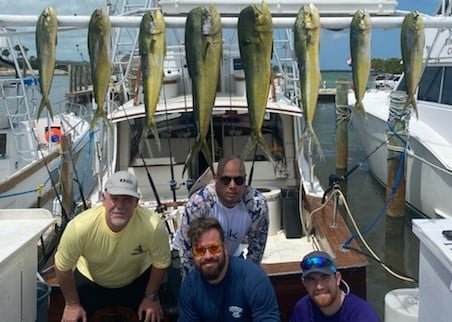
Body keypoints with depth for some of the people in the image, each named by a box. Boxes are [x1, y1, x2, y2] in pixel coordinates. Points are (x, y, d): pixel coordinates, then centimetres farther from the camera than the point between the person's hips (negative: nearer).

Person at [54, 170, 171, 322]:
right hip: (90, 280, 0)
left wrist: (151, 297, -7)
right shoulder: (80, 226, -36)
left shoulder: (153, 226, -36)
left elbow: (161, 263, -15)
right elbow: (63, 266, -18)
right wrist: (72, 304, -8)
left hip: (138, 279, 0)